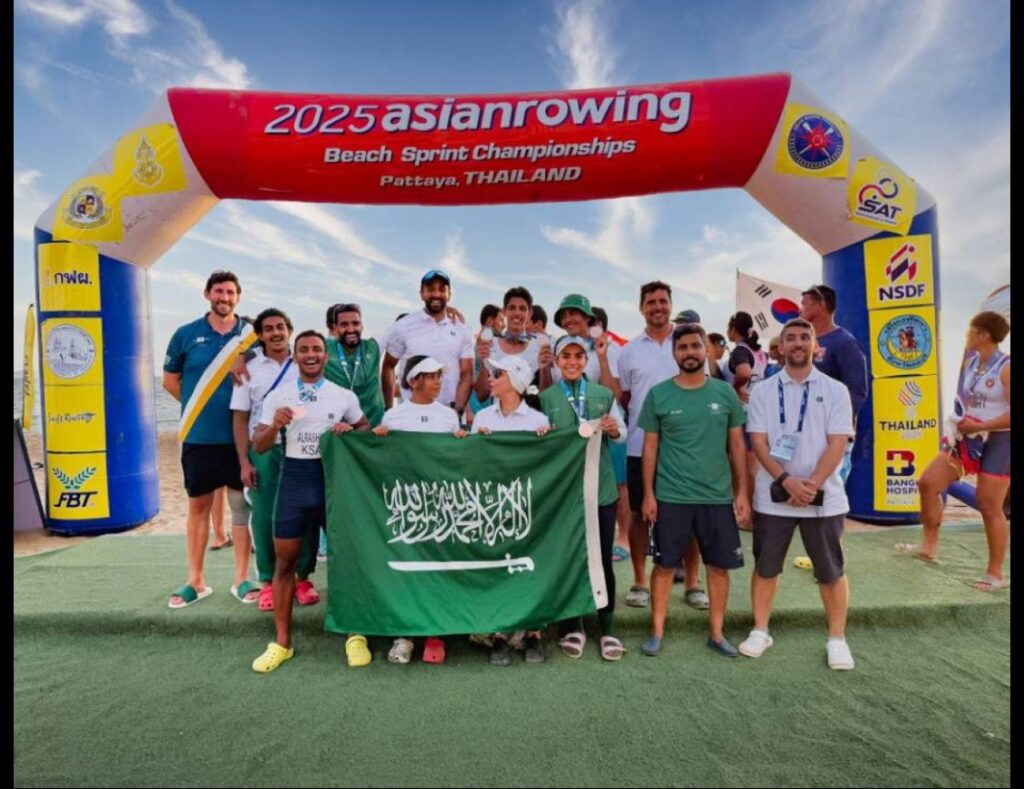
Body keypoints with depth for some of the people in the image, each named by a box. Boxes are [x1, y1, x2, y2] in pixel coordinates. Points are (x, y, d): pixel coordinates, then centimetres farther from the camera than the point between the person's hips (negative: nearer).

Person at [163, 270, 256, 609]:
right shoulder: (186, 334, 3)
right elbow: (170, 379, 10)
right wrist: (199, 406, 4)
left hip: (241, 436, 0)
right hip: (199, 437, 1)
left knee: (242, 505, 5)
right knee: (198, 507, 10)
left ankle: (241, 579, 17)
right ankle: (195, 581, 22)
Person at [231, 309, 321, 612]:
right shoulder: (249, 370, 6)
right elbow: (240, 419, 5)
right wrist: (244, 462, -2)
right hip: (263, 451, 1)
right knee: (264, 517, 4)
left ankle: (303, 577, 17)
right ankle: (268, 581, 18)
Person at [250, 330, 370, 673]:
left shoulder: (345, 396, 3)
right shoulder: (277, 397, 4)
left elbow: (366, 429, 12)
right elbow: (258, 446, 4)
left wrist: (350, 430, -10)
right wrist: (275, 425, -17)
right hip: (294, 477, 1)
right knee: (285, 560, 6)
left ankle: (354, 635, 18)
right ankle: (282, 641, 21)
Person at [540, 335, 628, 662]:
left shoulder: (604, 394, 5)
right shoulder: (545, 398, 0)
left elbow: (622, 433, 10)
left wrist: (614, 430, -12)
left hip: (601, 486, 1)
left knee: (603, 558, 6)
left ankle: (608, 628, 22)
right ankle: (573, 626, 27)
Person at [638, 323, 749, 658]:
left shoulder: (726, 393, 2)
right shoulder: (658, 395, -3)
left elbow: (737, 445, 7)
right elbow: (650, 447, 0)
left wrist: (742, 491, 3)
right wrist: (648, 494, -3)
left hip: (718, 497, 2)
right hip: (670, 497, -2)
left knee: (719, 565, 11)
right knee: (665, 565, 7)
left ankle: (716, 633, 28)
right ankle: (657, 632, 21)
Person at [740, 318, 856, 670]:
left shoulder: (835, 390, 2)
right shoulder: (763, 391, 3)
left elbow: (837, 444, -6)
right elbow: (758, 442, -3)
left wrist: (812, 484, -18)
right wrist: (786, 481, -16)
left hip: (823, 497, 0)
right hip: (773, 496, 1)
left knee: (831, 571, 9)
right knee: (765, 567, 9)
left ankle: (837, 639, 25)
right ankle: (760, 631, 24)